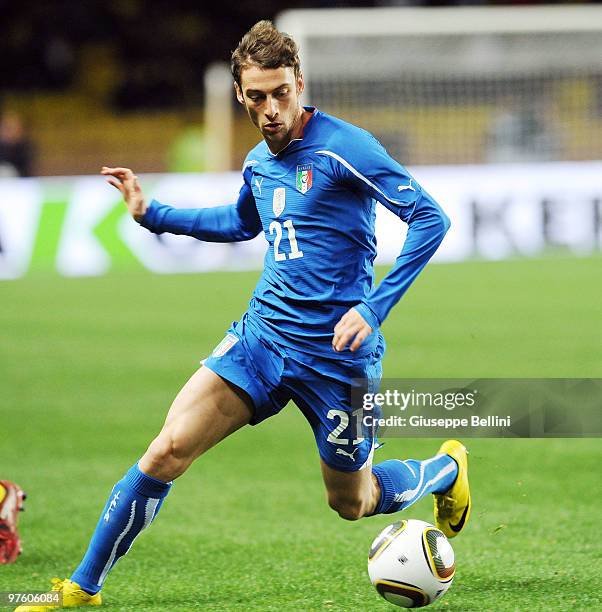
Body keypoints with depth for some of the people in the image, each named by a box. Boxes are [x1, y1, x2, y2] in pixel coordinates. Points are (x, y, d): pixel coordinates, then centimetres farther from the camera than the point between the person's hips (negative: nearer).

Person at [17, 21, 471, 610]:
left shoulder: (344, 148, -15)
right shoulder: (258, 162, 8)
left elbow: (430, 219, -18)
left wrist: (373, 308, -23)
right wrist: (151, 214, 24)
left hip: (335, 350, -5)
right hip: (262, 332, 5)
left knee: (351, 502, 10)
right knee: (169, 449, -11)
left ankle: (447, 468, 42)